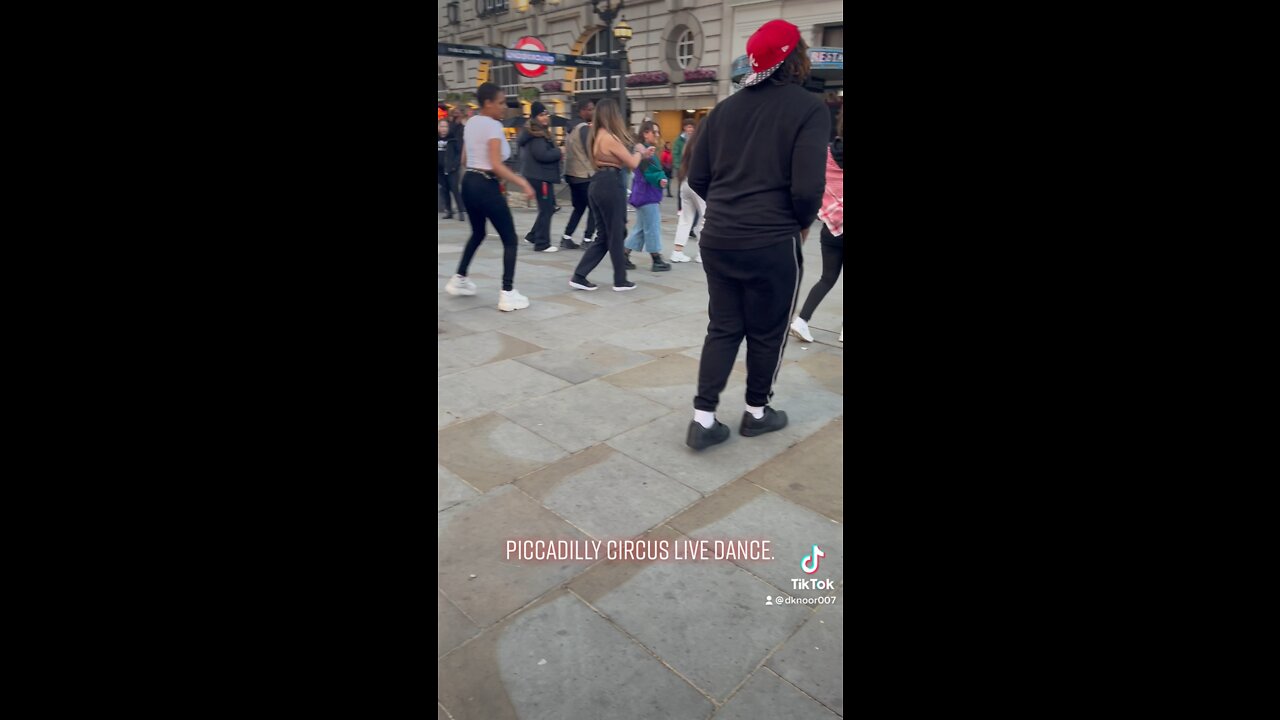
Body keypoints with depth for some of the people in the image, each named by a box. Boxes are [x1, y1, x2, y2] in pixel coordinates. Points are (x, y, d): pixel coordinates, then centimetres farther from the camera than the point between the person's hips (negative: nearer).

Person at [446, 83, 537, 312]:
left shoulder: (471, 123, 13)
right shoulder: (493, 125, -13)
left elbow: (465, 159, 18)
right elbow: (496, 165, -23)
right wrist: (522, 182, -23)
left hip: (469, 182, 9)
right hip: (485, 186, -9)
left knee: (477, 234, 26)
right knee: (510, 240, -2)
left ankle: (459, 280, 33)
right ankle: (507, 294, -7)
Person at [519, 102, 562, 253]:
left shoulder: (541, 132, 18)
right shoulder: (536, 135, -16)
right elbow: (542, 155, -25)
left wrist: (556, 152, 4)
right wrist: (559, 152, -12)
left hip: (538, 175, 11)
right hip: (540, 176, -11)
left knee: (548, 207, 17)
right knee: (546, 209, -6)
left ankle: (533, 235, 22)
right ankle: (542, 244, -1)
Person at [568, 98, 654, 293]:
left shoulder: (596, 136, 14)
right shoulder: (610, 138, -14)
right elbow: (632, 163, -10)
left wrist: (642, 154, 20)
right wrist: (640, 153, 11)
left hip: (598, 184, 9)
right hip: (611, 185, -9)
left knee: (603, 236, 13)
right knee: (615, 235, 2)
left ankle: (579, 277, 8)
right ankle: (620, 281, 13)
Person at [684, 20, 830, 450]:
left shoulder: (726, 108, 8)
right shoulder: (809, 109, -8)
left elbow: (697, 177, 8)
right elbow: (807, 188, -16)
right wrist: (803, 223, 4)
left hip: (718, 238, 5)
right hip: (772, 242, -5)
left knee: (722, 328, 13)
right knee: (768, 332, 12)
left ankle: (703, 419, 11)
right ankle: (757, 412, 28)